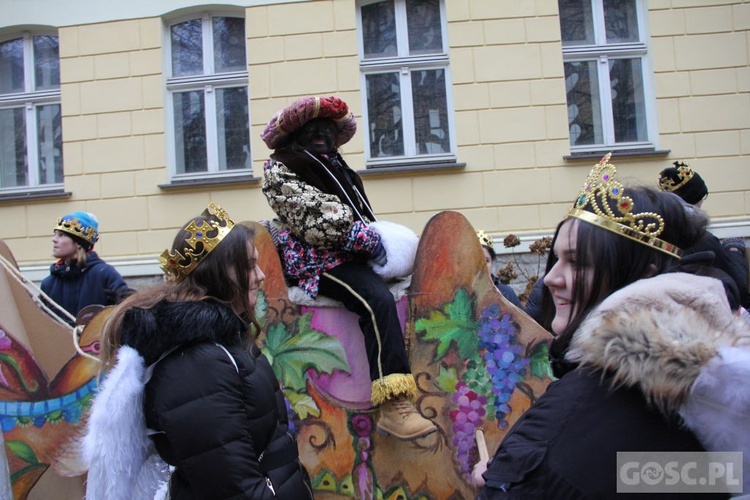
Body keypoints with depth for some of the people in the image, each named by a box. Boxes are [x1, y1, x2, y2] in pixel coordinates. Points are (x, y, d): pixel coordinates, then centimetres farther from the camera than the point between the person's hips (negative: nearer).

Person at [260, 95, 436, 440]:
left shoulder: (334, 166, 24)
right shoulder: (280, 169, 1)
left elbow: (358, 214, 21)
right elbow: (315, 219, -13)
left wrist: (375, 237, 0)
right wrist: (368, 239, -15)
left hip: (350, 255, 8)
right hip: (316, 261, -8)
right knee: (378, 300, -32)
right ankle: (393, 407, -34)